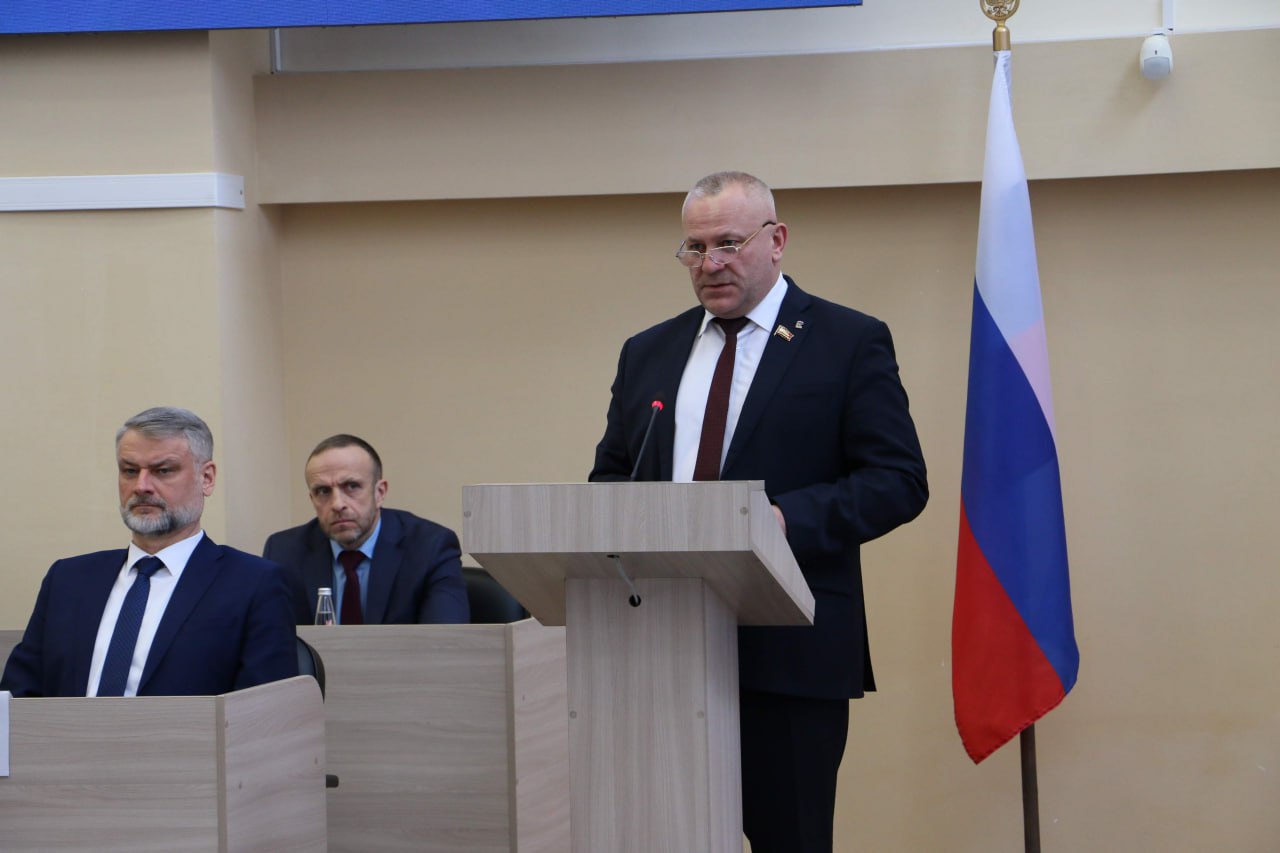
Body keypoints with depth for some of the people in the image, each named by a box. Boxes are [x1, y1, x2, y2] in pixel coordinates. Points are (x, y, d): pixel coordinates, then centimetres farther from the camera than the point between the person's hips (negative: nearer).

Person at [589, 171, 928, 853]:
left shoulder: (850, 342, 2)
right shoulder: (648, 354, 17)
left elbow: (900, 482, -5)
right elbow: (610, 477, 20)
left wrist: (788, 519, -19)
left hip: (789, 650, -4)